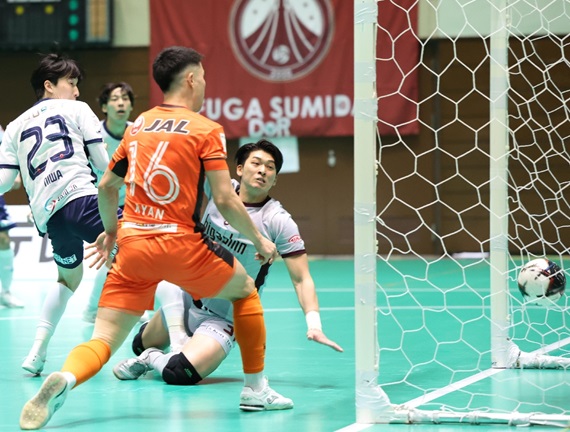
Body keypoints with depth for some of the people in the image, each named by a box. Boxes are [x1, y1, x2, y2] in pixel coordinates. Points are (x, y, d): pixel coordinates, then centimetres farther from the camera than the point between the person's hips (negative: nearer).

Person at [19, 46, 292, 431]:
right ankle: (256, 389, 25)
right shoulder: (206, 129, -1)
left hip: (132, 243, 4)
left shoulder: (138, 126, 15)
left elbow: (107, 186, 22)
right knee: (246, 290, 23)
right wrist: (259, 240, 7)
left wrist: (112, 230, 38)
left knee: (103, 341, 0)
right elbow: (225, 199, -7)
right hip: (179, 244, -4)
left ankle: (65, 379, -34)